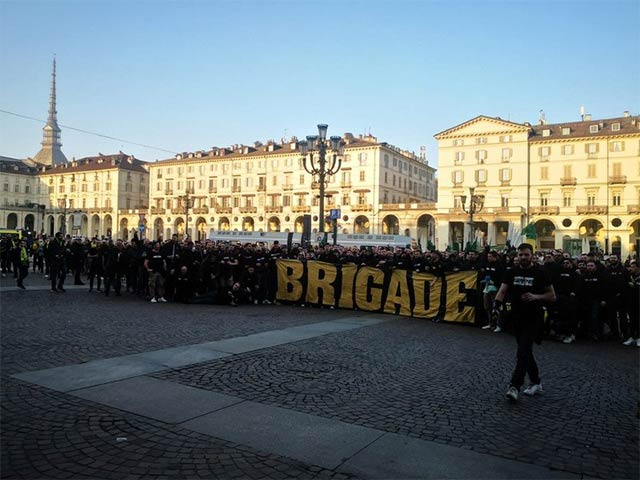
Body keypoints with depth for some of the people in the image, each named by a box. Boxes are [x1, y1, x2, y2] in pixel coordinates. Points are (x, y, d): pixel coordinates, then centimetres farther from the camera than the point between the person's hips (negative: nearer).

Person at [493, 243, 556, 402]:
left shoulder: (540, 273, -5)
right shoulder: (512, 273, 6)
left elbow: (552, 296, -3)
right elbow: (502, 290, 0)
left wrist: (535, 297, -20)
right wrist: (497, 303, -19)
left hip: (533, 319, -5)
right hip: (517, 317, 5)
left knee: (523, 352, -13)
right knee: (525, 352, 15)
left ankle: (515, 386, -12)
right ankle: (536, 382, 31)